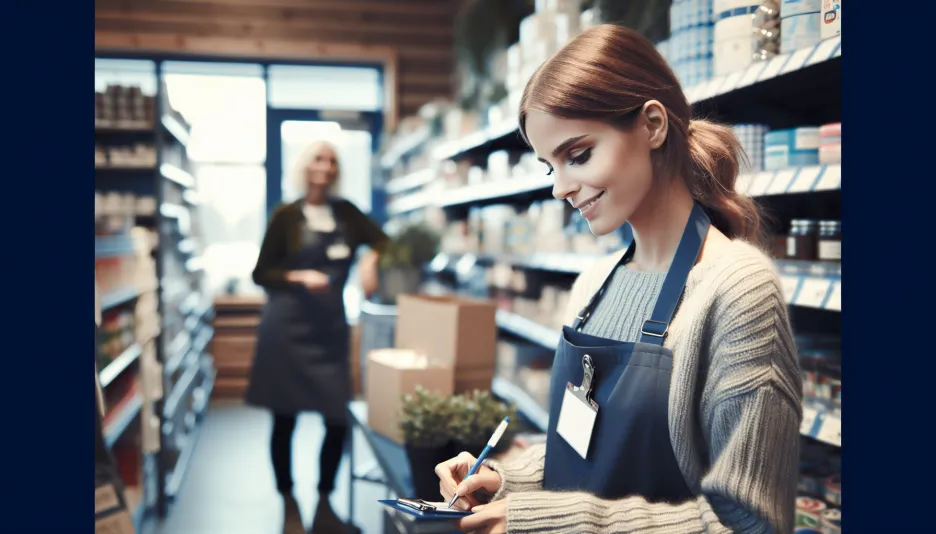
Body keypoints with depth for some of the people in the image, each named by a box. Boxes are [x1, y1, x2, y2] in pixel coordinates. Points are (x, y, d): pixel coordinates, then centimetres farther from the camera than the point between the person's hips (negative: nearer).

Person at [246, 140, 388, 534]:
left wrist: (370, 258, -7)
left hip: (332, 327, 3)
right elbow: (260, 274, -1)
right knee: (284, 419, 5)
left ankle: (324, 500, 20)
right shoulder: (287, 215, -3)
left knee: (338, 418, 0)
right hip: (288, 327, -3)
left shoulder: (346, 212, 7)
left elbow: (381, 240, 14)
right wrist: (299, 277, -17)